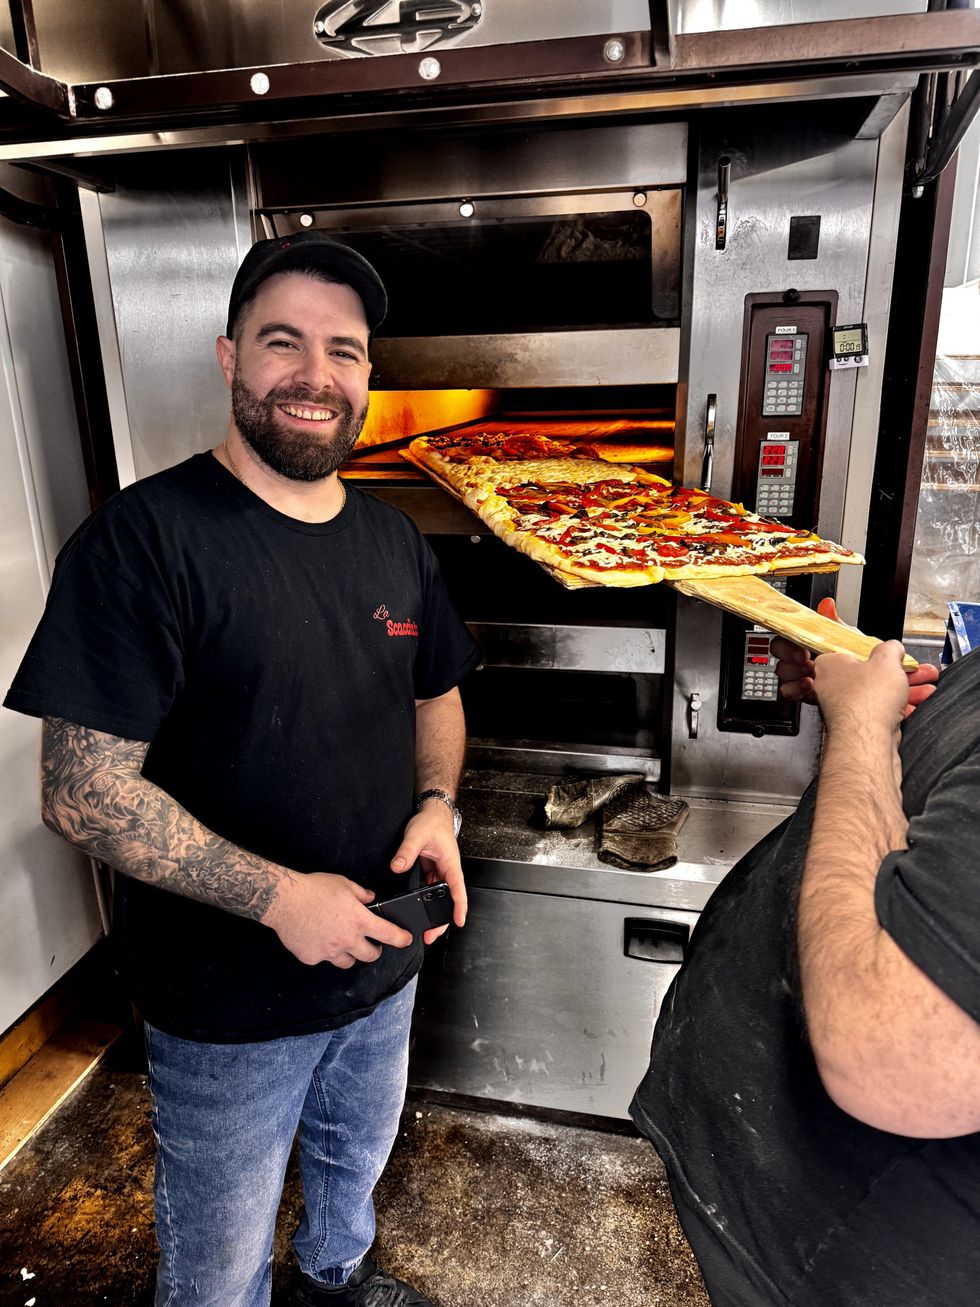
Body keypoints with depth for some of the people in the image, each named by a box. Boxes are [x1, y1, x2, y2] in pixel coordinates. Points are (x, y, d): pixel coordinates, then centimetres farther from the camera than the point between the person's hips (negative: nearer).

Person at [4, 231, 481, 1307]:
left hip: (384, 962, 6)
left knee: (357, 1159, 34)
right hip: (228, 1005, -5)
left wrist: (436, 807, -8)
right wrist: (278, 896, -26)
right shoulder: (143, 539, -21)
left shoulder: (393, 541, 0)